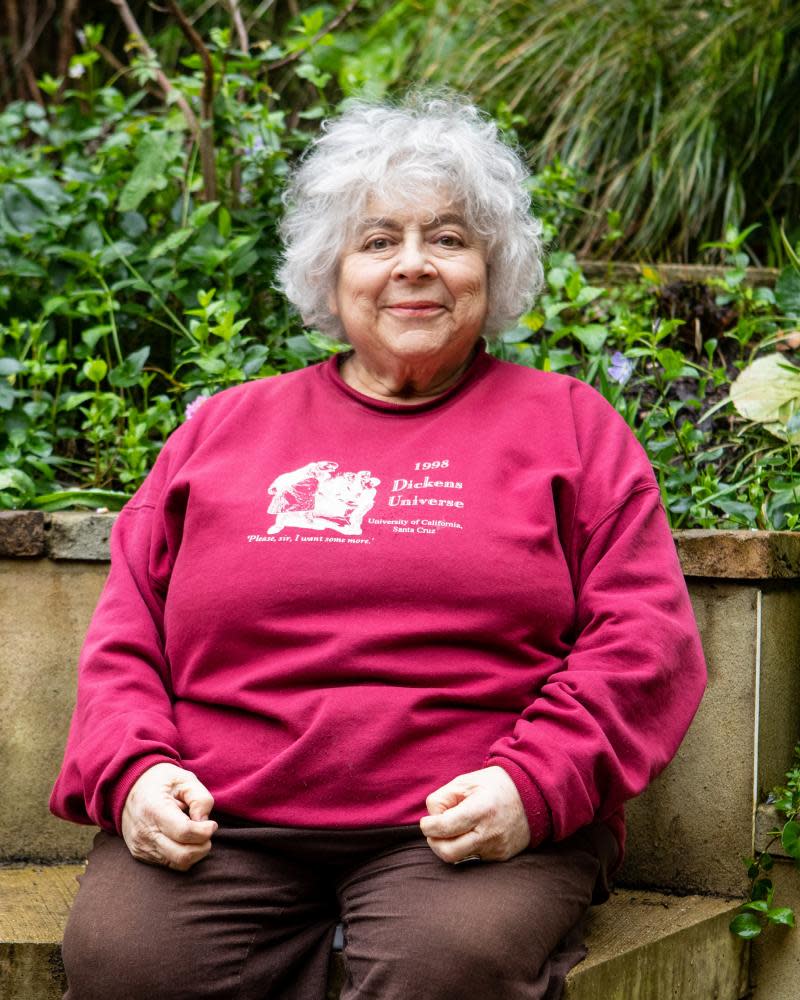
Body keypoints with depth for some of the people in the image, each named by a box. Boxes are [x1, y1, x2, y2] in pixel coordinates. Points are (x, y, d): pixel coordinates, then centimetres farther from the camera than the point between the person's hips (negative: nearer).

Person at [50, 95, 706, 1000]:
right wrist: (132, 770, -2)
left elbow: (645, 637, 6)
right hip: (218, 819, 2)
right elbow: (125, 634, 19)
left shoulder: (568, 424, 16)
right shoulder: (224, 427, 22)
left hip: (467, 826, -2)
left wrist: (532, 783, -10)